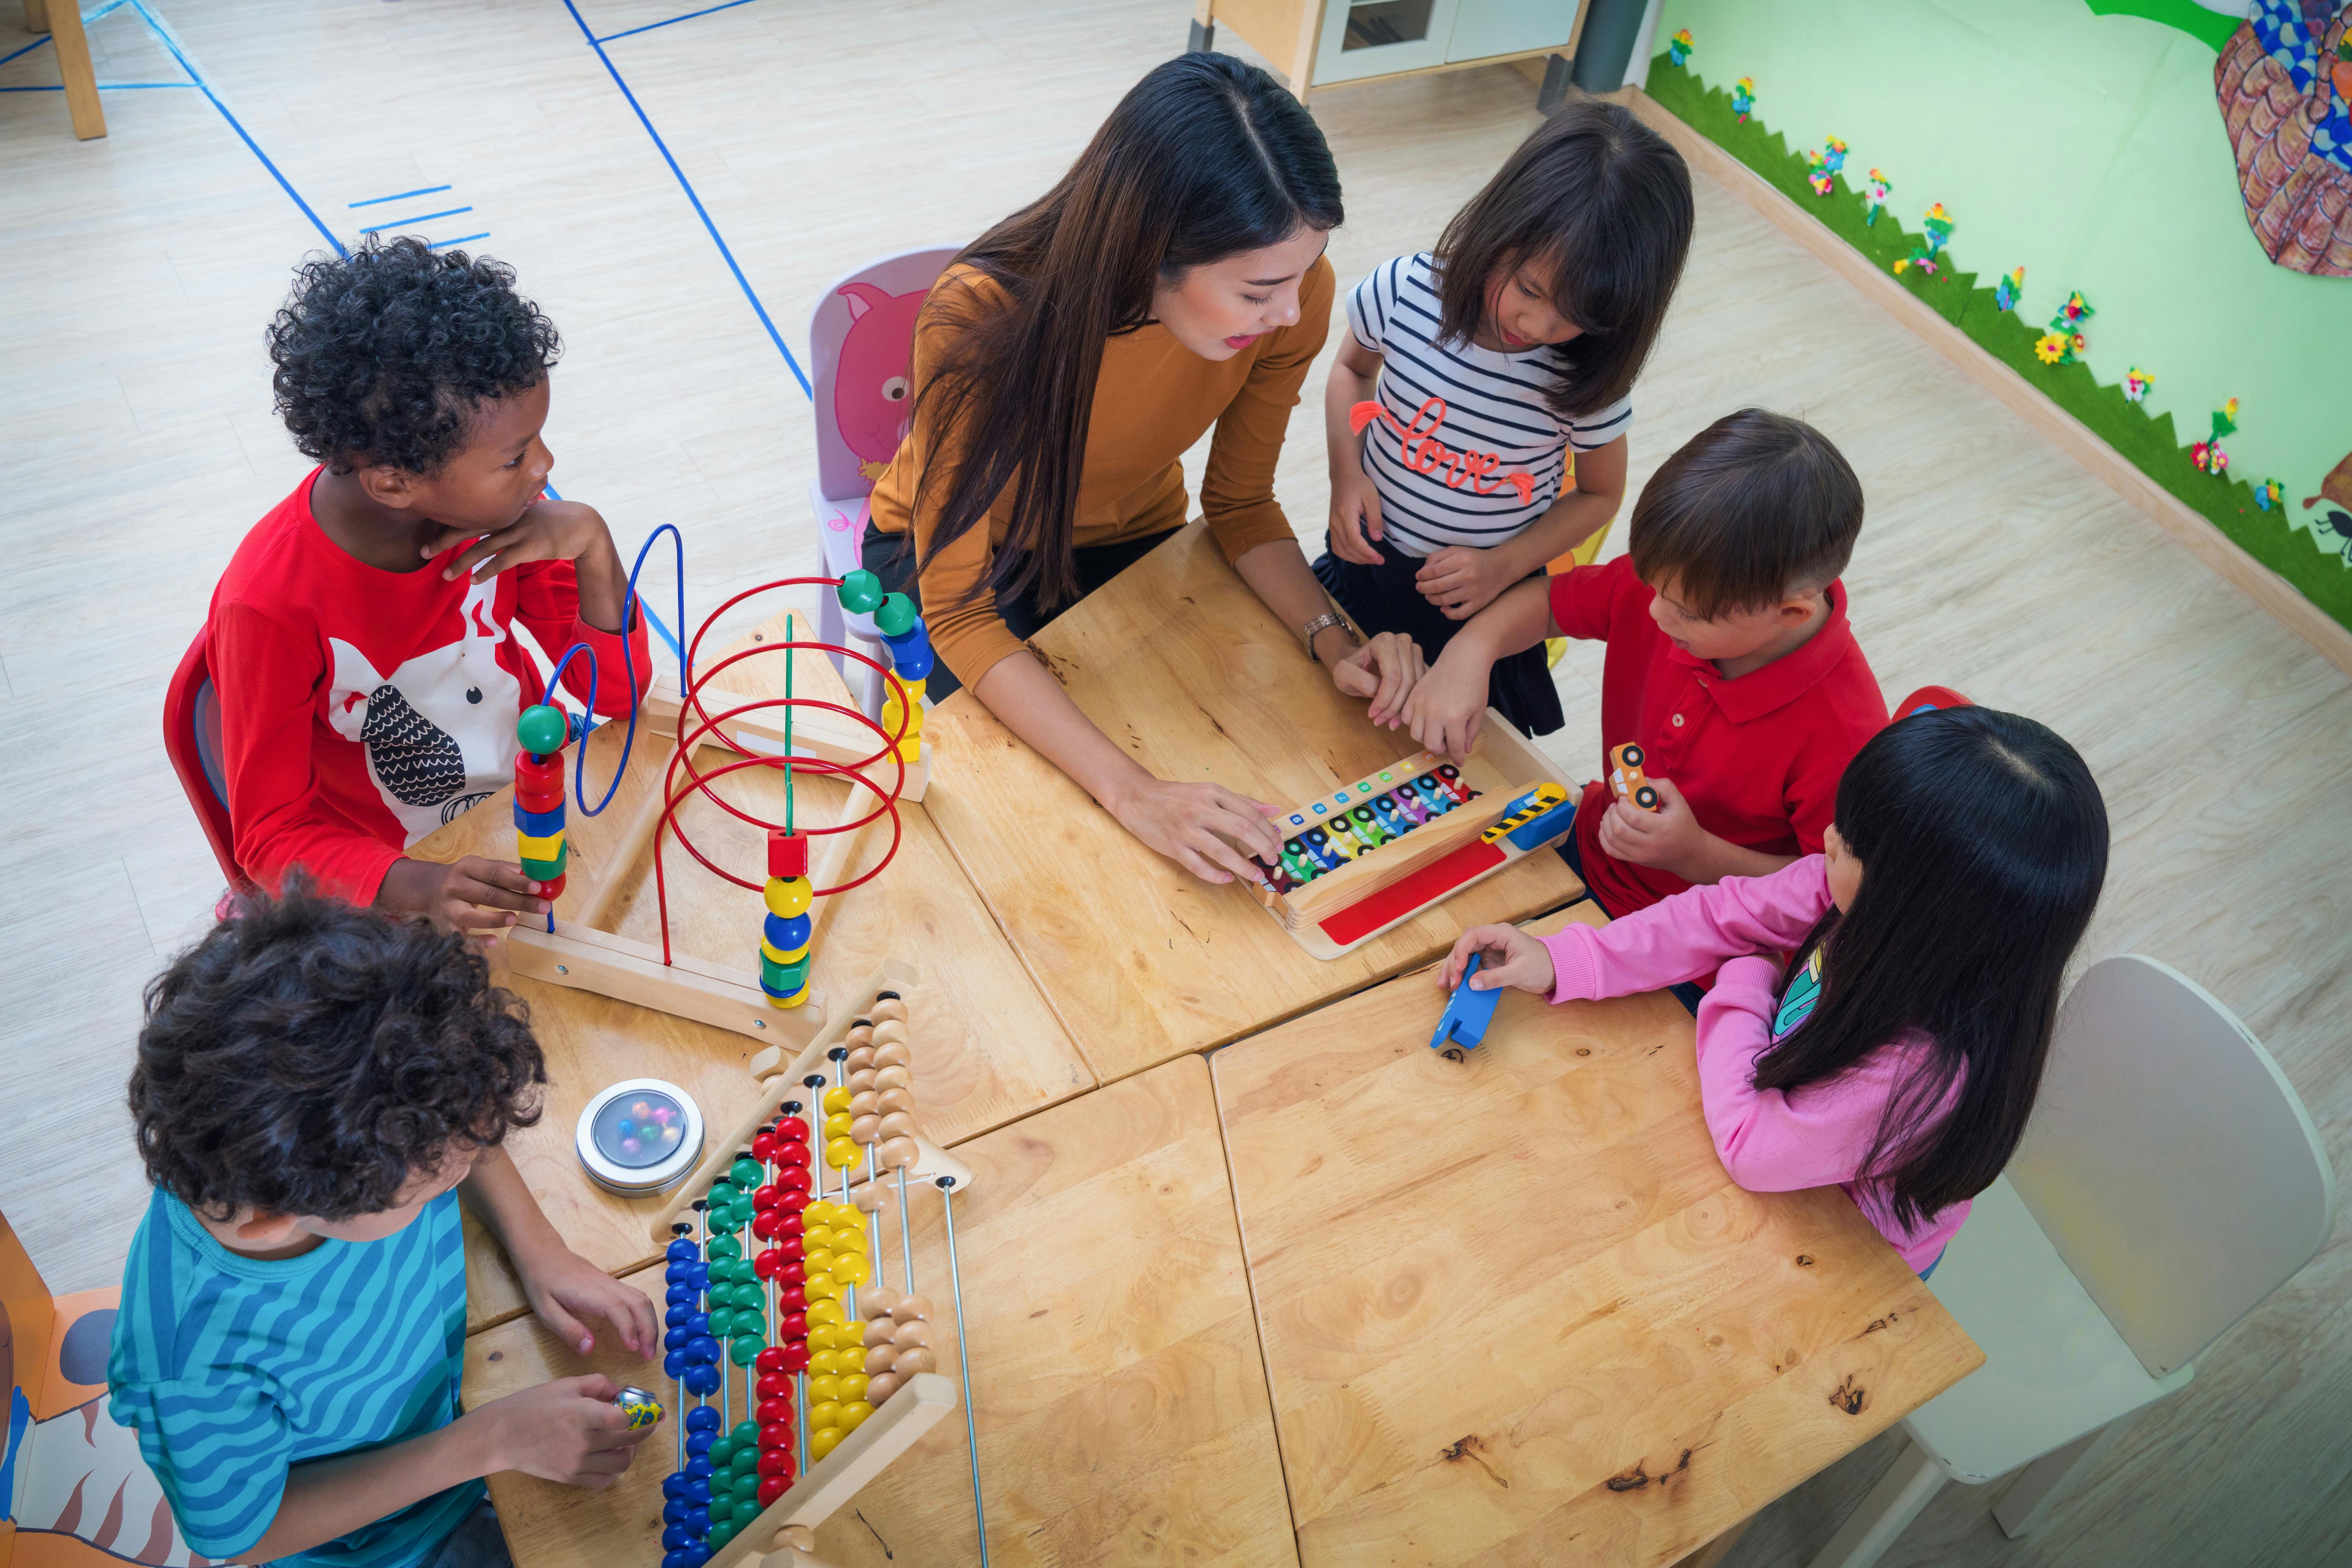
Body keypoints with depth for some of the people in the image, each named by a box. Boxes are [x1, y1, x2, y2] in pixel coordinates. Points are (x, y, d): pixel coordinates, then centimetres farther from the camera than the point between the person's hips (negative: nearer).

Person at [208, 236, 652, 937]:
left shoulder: (502, 507, -13)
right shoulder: (271, 608, -26)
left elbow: (617, 692, -7)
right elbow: (274, 835, -18)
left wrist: (593, 548, -24)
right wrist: (419, 886, -38)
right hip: (397, 877, -3)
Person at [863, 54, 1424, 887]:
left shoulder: (1293, 296, -27)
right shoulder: (980, 317, -38)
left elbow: (1241, 507, -9)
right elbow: (960, 612, -34)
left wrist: (1334, 641, -28)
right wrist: (1130, 790, -46)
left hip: (1128, 540, 3)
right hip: (956, 547, -3)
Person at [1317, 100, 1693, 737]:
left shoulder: (1587, 379, -22)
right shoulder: (1406, 291, -21)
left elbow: (1599, 494, -5)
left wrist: (1503, 568, -18)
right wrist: (1346, 474, -14)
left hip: (1484, 607, -1)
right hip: (1366, 562, 2)